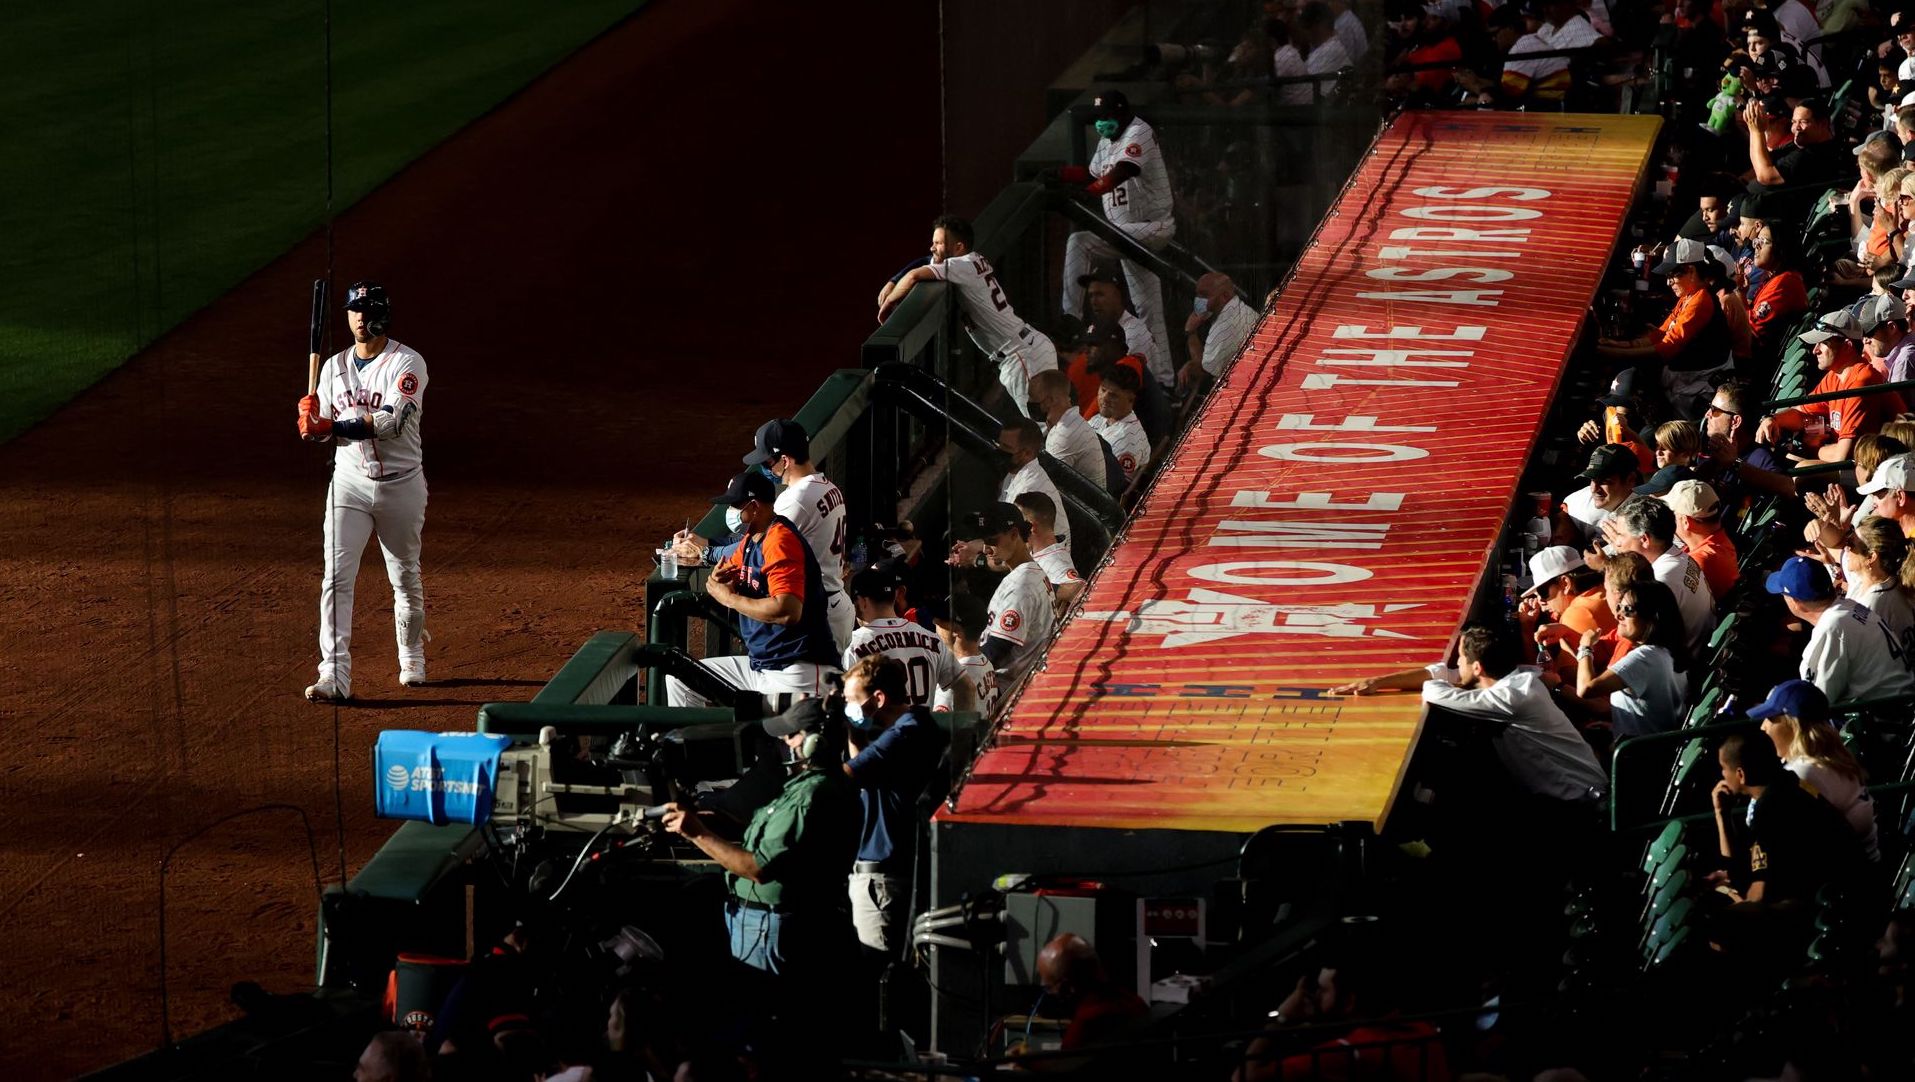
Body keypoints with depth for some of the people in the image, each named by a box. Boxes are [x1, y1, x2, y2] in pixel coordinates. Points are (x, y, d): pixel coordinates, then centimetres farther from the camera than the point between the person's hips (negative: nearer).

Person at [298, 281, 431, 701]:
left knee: (406, 577, 11)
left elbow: (391, 421, -22)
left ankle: (412, 658, 34)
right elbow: (324, 431, 9)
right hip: (350, 481, 3)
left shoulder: (407, 363, -9)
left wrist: (329, 425, -25)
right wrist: (312, 422, -15)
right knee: (336, 577, -10)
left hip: (401, 484, -3)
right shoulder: (335, 367, 8)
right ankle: (334, 675, -15)